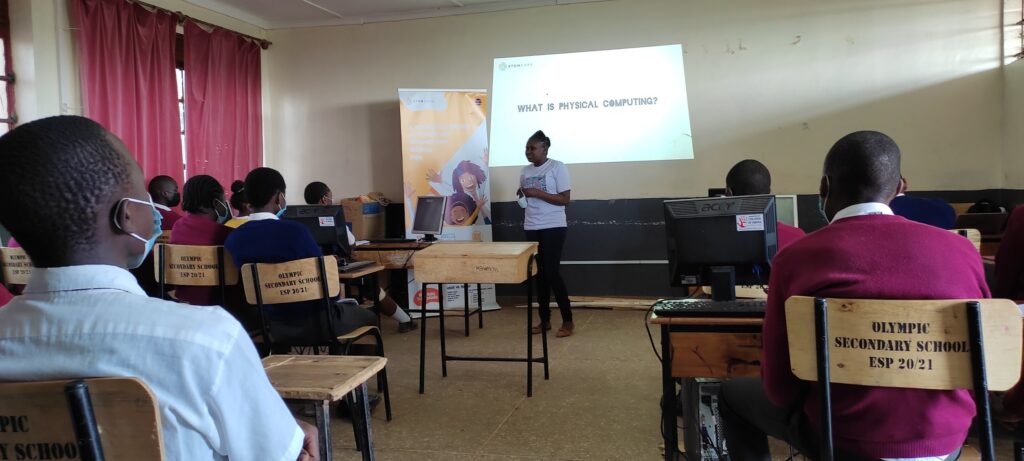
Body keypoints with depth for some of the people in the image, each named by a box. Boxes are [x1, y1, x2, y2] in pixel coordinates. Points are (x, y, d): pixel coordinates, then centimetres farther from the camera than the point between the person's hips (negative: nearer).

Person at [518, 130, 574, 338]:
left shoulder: (557, 167, -7)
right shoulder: (525, 171, 11)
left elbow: (564, 199, -12)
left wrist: (538, 193, -19)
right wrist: (522, 195, -1)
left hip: (553, 227, -6)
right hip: (532, 228, 6)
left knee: (552, 272, -9)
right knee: (539, 273, 8)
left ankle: (568, 321, 1)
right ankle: (544, 319, 16)